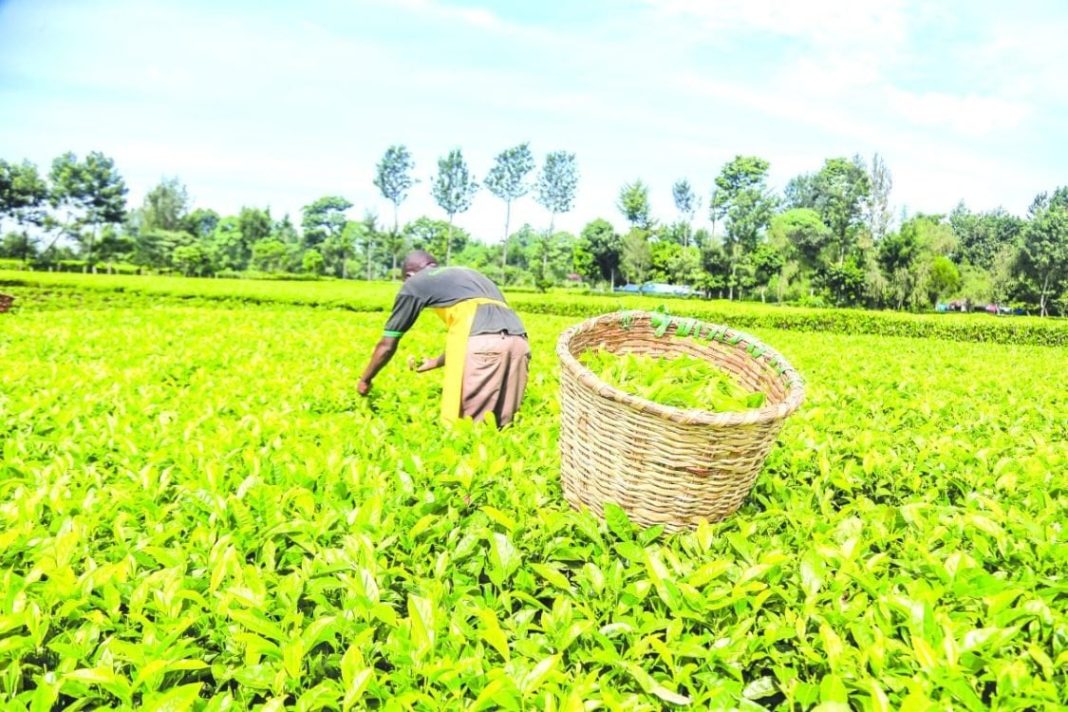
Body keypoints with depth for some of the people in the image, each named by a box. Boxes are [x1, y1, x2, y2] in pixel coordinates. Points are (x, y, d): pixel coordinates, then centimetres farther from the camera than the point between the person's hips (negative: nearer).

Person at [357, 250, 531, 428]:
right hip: (518, 343, 6)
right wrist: (434, 363, 59)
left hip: (483, 344, -6)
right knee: (500, 427, 12)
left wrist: (365, 380, 42)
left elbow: (387, 345, 26)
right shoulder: (469, 274, 37)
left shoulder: (415, 283, 20)